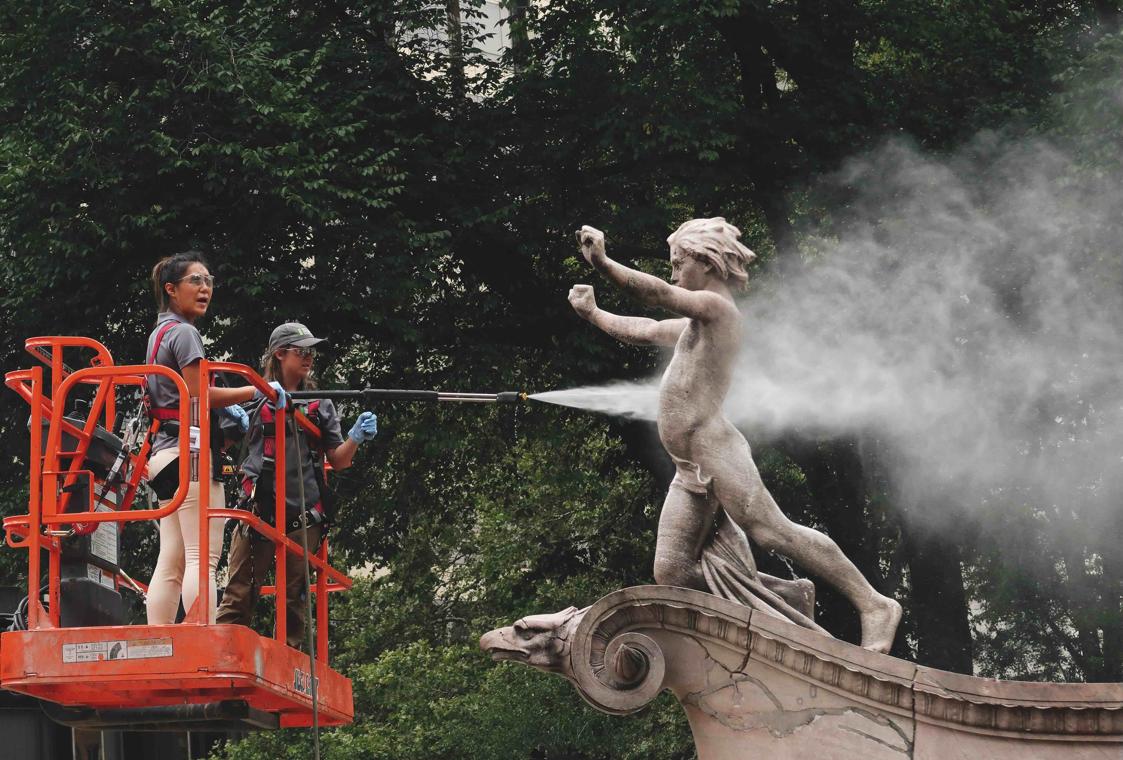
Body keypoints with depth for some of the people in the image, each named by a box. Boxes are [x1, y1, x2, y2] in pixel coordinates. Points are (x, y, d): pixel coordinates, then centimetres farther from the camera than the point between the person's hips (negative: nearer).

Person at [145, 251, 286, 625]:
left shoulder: (160, 333, 22)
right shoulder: (184, 332, -7)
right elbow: (199, 395, -15)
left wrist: (224, 407, 18)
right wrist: (255, 391, -8)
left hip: (165, 454, 10)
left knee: (171, 563, 4)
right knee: (202, 557, -15)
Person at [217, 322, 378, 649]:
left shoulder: (320, 405, 14)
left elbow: (337, 462, 11)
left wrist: (355, 437, -9)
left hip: (303, 514, 3)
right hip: (259, 508, -3)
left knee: (294, 597, 6)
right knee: (239, 595, -7)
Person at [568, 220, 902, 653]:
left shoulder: (716, 307, -3)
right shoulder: (693, 323, 25)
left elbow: (660, 295, -18)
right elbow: (642, 332, 40)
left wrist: (603, 264, -25)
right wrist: (593, 314, 34)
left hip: (717, 450, -9)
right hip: (689, 471, 9)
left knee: (773, 533, -17)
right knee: (671, 572, -2)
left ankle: (874, 606, -15)